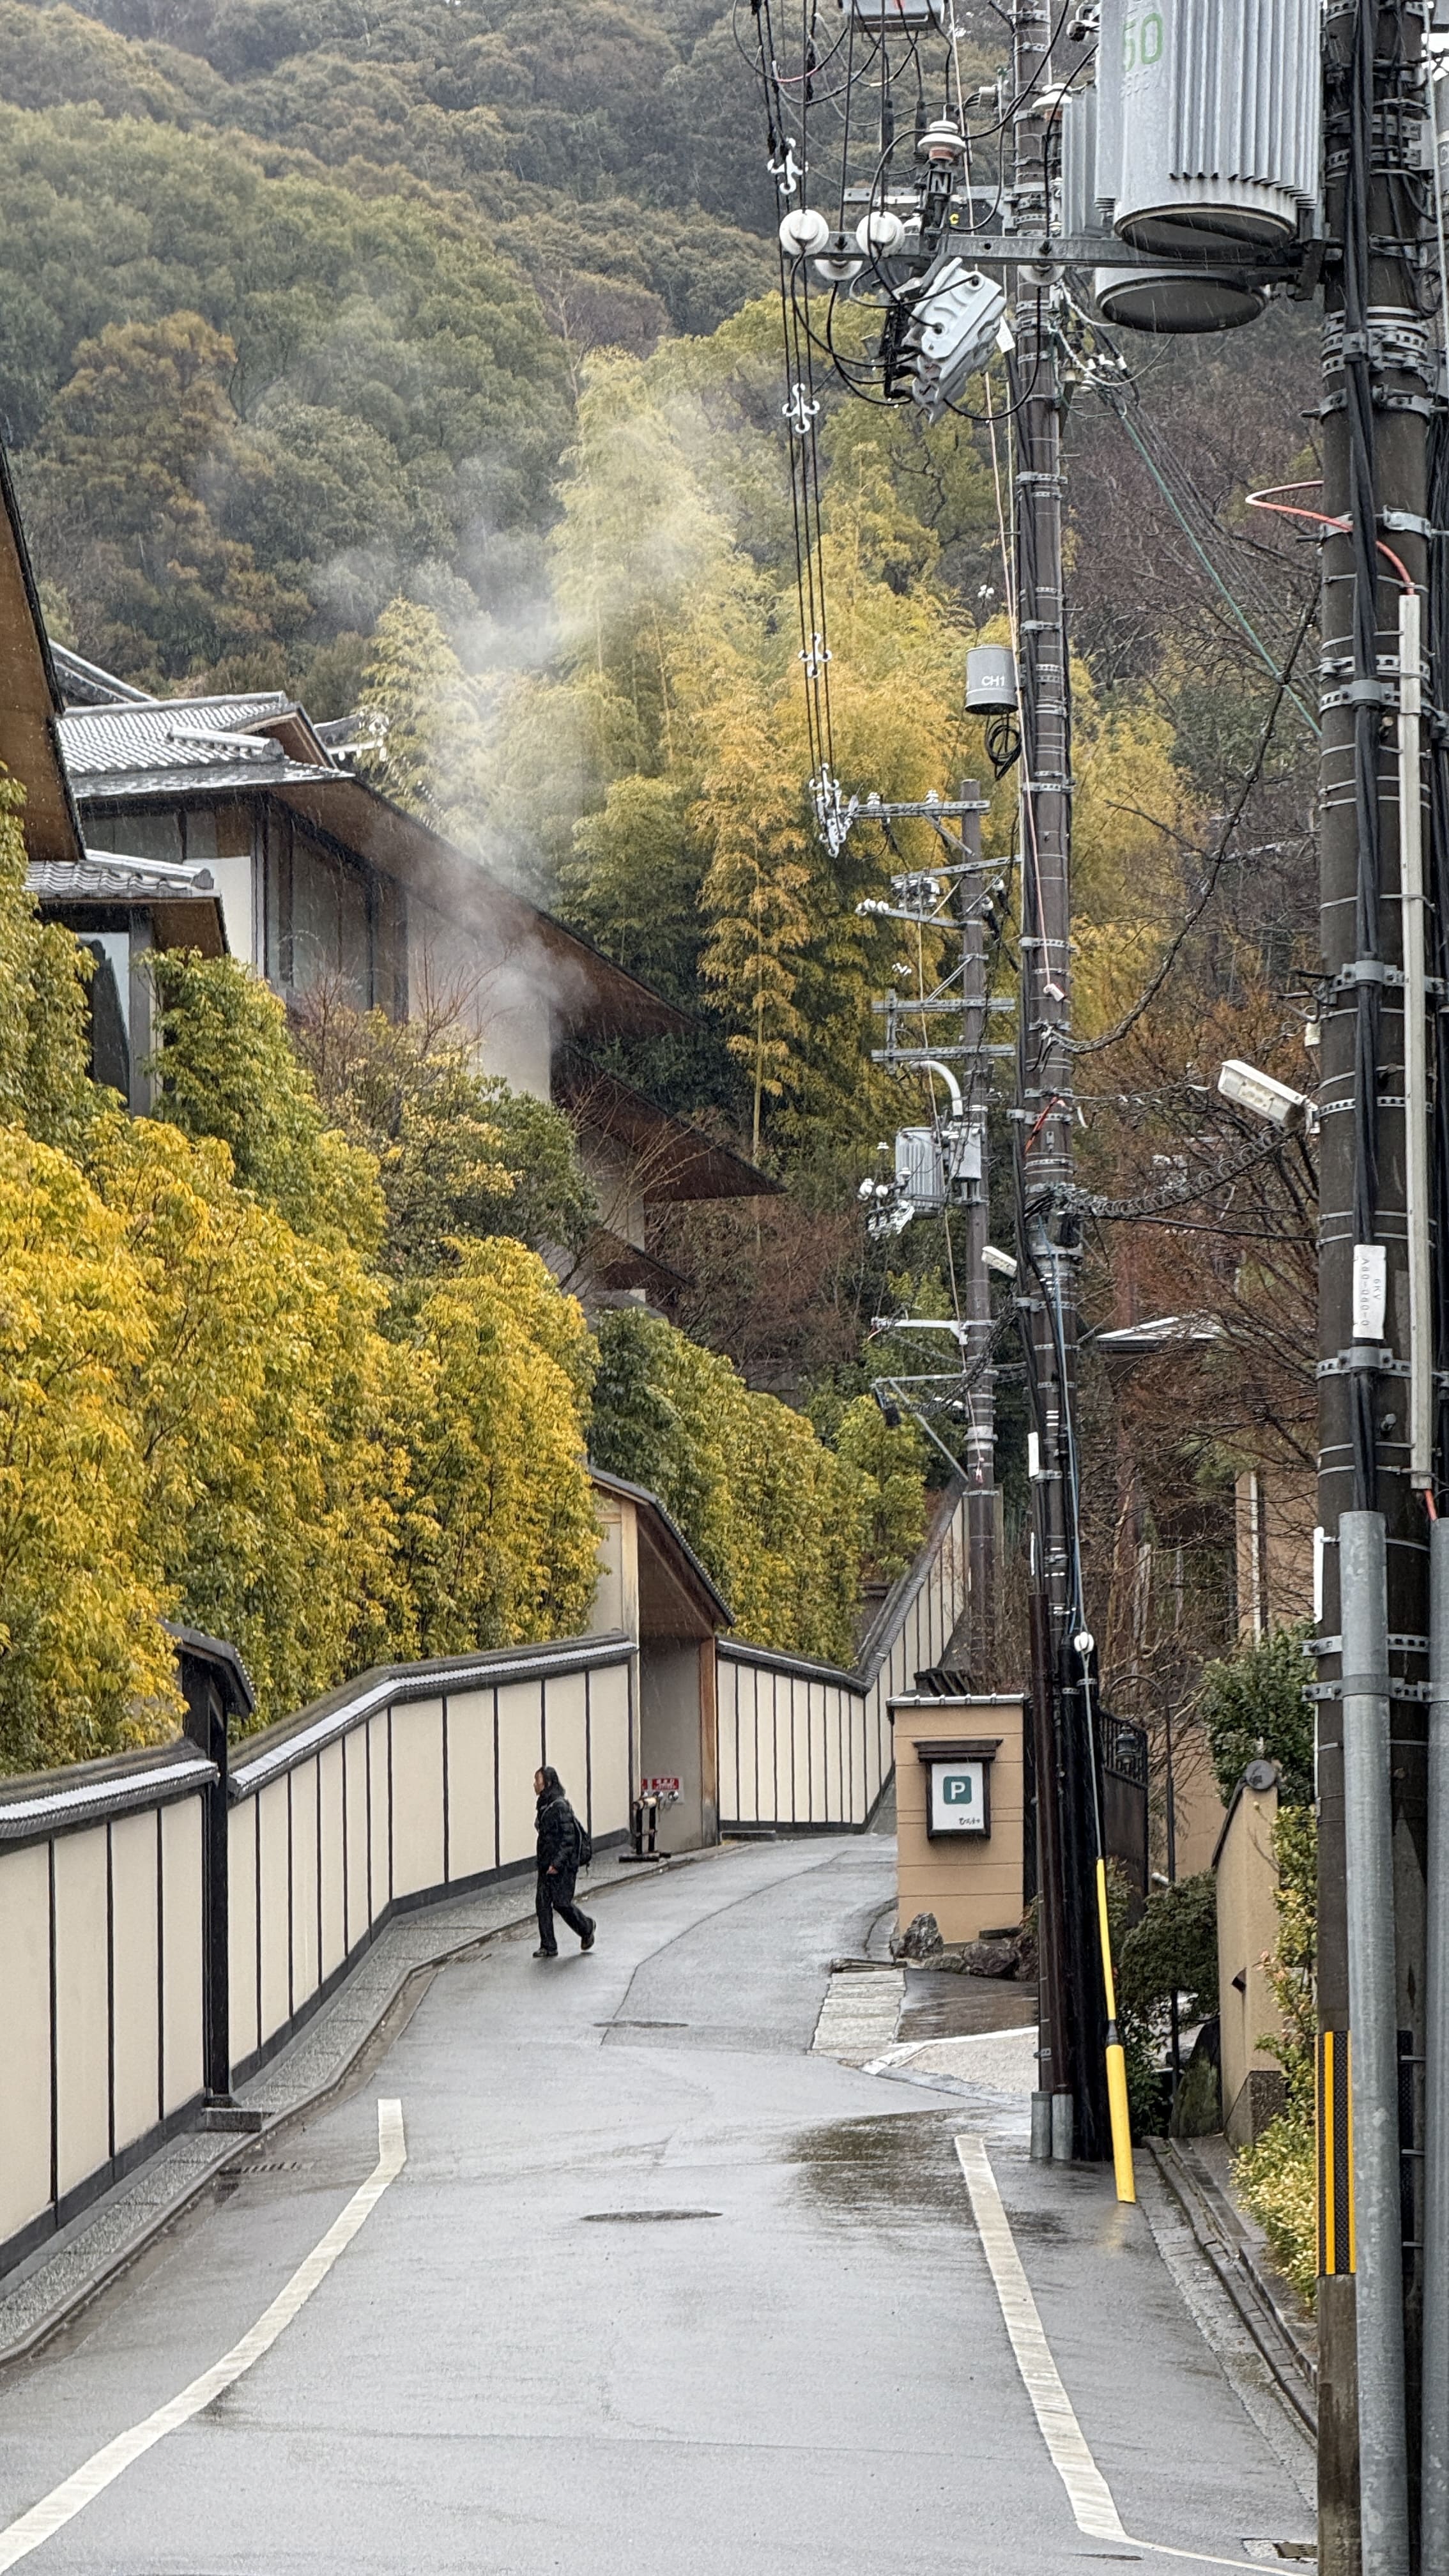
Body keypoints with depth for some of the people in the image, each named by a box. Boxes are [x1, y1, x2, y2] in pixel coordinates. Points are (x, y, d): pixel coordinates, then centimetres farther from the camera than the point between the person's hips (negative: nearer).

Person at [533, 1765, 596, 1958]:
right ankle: (548, 1947, 5)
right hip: (546, 1865, 9)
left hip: (562, 1866, -9)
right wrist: (543, 1861, 19)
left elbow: (569, 1837, -19)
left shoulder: (560, 1806, -16)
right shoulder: (544, 1805, 12)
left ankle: (587, 1927, 23)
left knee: (562, 1903, -3)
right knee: (543, 1904, 2)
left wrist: (558, 1862, -23)